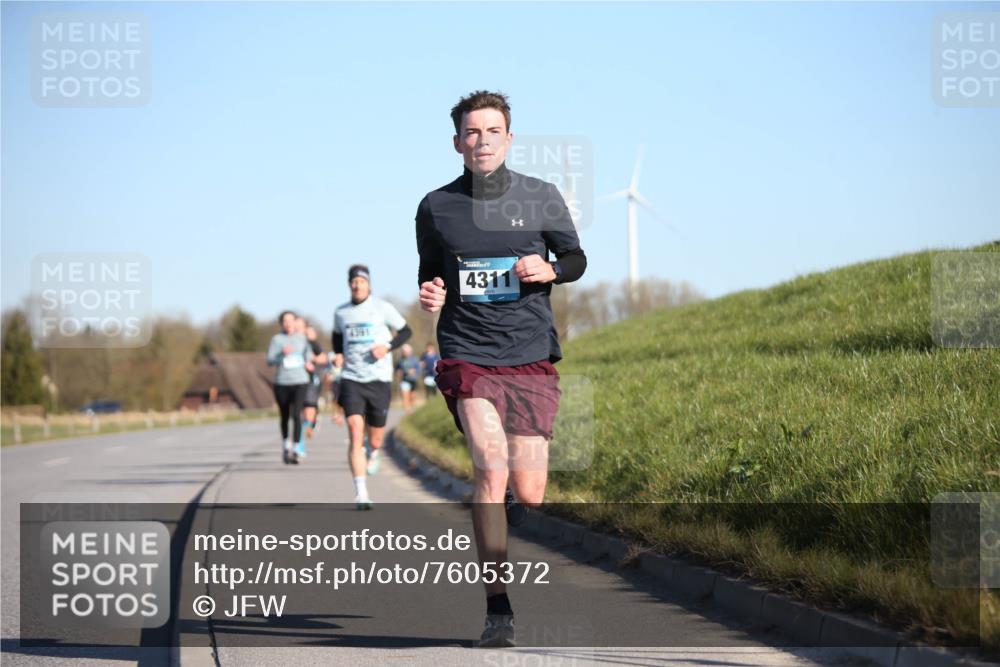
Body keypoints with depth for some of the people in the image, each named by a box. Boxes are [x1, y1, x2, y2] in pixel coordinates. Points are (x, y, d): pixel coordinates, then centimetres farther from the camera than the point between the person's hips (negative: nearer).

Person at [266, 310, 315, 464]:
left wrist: (307, 361, 11)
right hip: (282, 382, 0)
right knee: (284, 416, 12)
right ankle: (285, 445, 34)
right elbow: (270, 361, -7)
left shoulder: (301, 338, 9)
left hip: (300, 382, 0)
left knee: (296, 415, -15)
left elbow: (308, 352, 28)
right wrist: (282, 354, -23)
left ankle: (295, 450, -18)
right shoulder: (277, 339, 1)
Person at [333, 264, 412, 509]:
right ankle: (361, 494, -18)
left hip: (379, 380, -1)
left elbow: (406, 331, 7)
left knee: (375, 440, 6)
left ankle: (374, 454, 47)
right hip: (351, 379, 1)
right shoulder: (341, 313, 9)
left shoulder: (382, 308, -1)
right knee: (355, 435, -16)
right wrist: (338, 354, 8)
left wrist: (388, 346, -10)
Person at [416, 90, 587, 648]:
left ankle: (508, 504, 41)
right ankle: (498, 608, -14)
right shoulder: (436, 208, 4)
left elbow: (577, 258, 12)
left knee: (528, 495, 0)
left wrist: (548, 270, -10)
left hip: (532, 357, 1)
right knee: (492, 469, -21)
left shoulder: (541, 198, 2)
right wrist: (432, 293, -5)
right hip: (467, 356, -1)